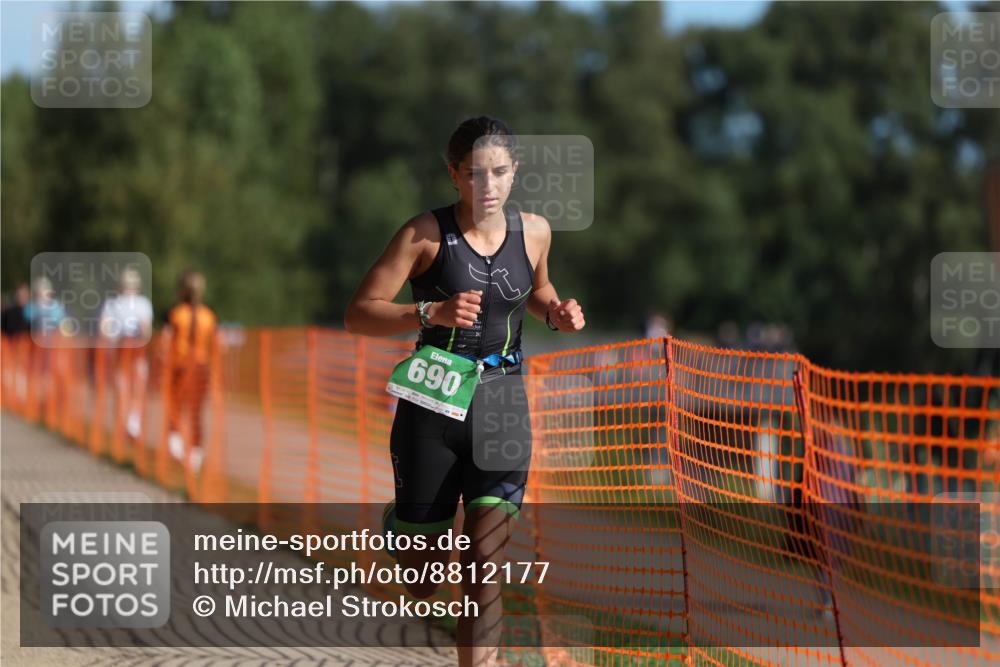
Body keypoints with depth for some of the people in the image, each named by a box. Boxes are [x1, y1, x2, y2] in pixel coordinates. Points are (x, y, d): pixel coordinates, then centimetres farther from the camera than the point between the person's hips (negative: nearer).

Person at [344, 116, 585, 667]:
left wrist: (555, 312, 3)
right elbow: (358, 315, -11)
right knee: (421, 586, 11)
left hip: (502, 407, 2)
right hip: (431, 407, -2)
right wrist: (431, 314, -27)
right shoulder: (426, 234, -10)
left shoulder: (534, 231, 3)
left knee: (484, 569, -12)